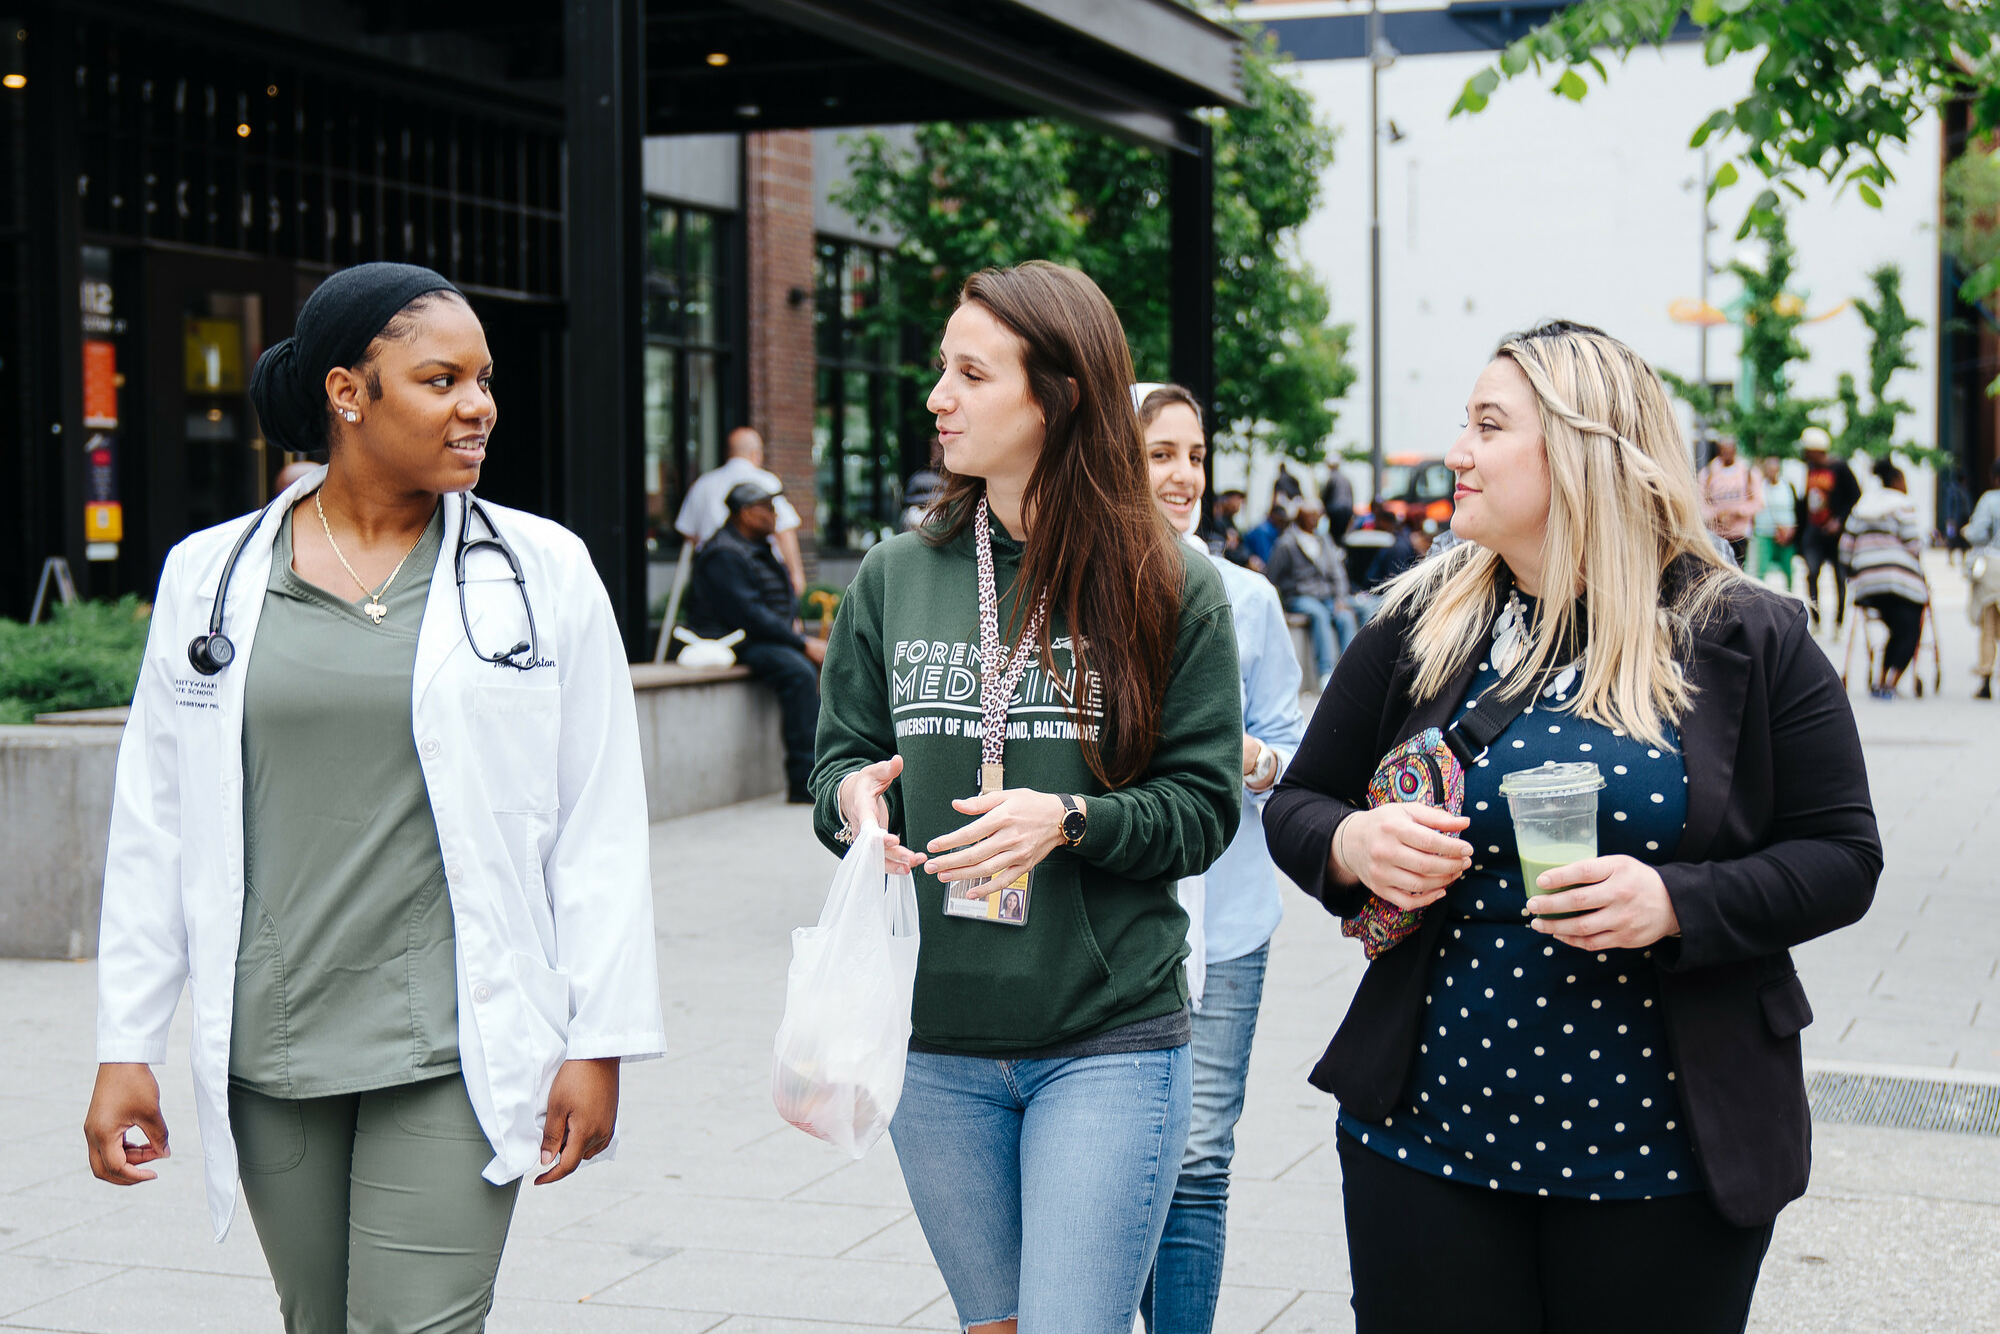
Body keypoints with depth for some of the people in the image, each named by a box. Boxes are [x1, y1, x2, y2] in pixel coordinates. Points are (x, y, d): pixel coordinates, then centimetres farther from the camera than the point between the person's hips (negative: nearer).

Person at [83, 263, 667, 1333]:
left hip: (455, 1055, -2)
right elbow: (153, 826, 9)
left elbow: (600, 827, 1)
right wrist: (125, 1046, 6)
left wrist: (600, 1042, -2)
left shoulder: (542, 571, 1)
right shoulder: (212, 574, 5)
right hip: (269, 1056, 3)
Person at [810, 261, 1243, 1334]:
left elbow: (1204, 807, -4)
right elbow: (838, 759, 12)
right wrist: (855, 796, -11)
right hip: (933, 1044, 4)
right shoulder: (893, 578, 5)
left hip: (1110, 1047, -3)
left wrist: (1071, 821, -20)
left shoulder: (1172, 591, -4)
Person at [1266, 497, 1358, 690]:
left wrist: (1340, 599, 1)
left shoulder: (1324, 541, 18)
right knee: (1320, 615, -36)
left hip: (1327, 596, 5)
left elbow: (1337, 573, 16)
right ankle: (1325, 672, -40)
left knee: (1345, 617, -26)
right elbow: (1270, 575, -1)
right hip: (1300, 598, -5)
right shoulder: (1287, 543, -1)